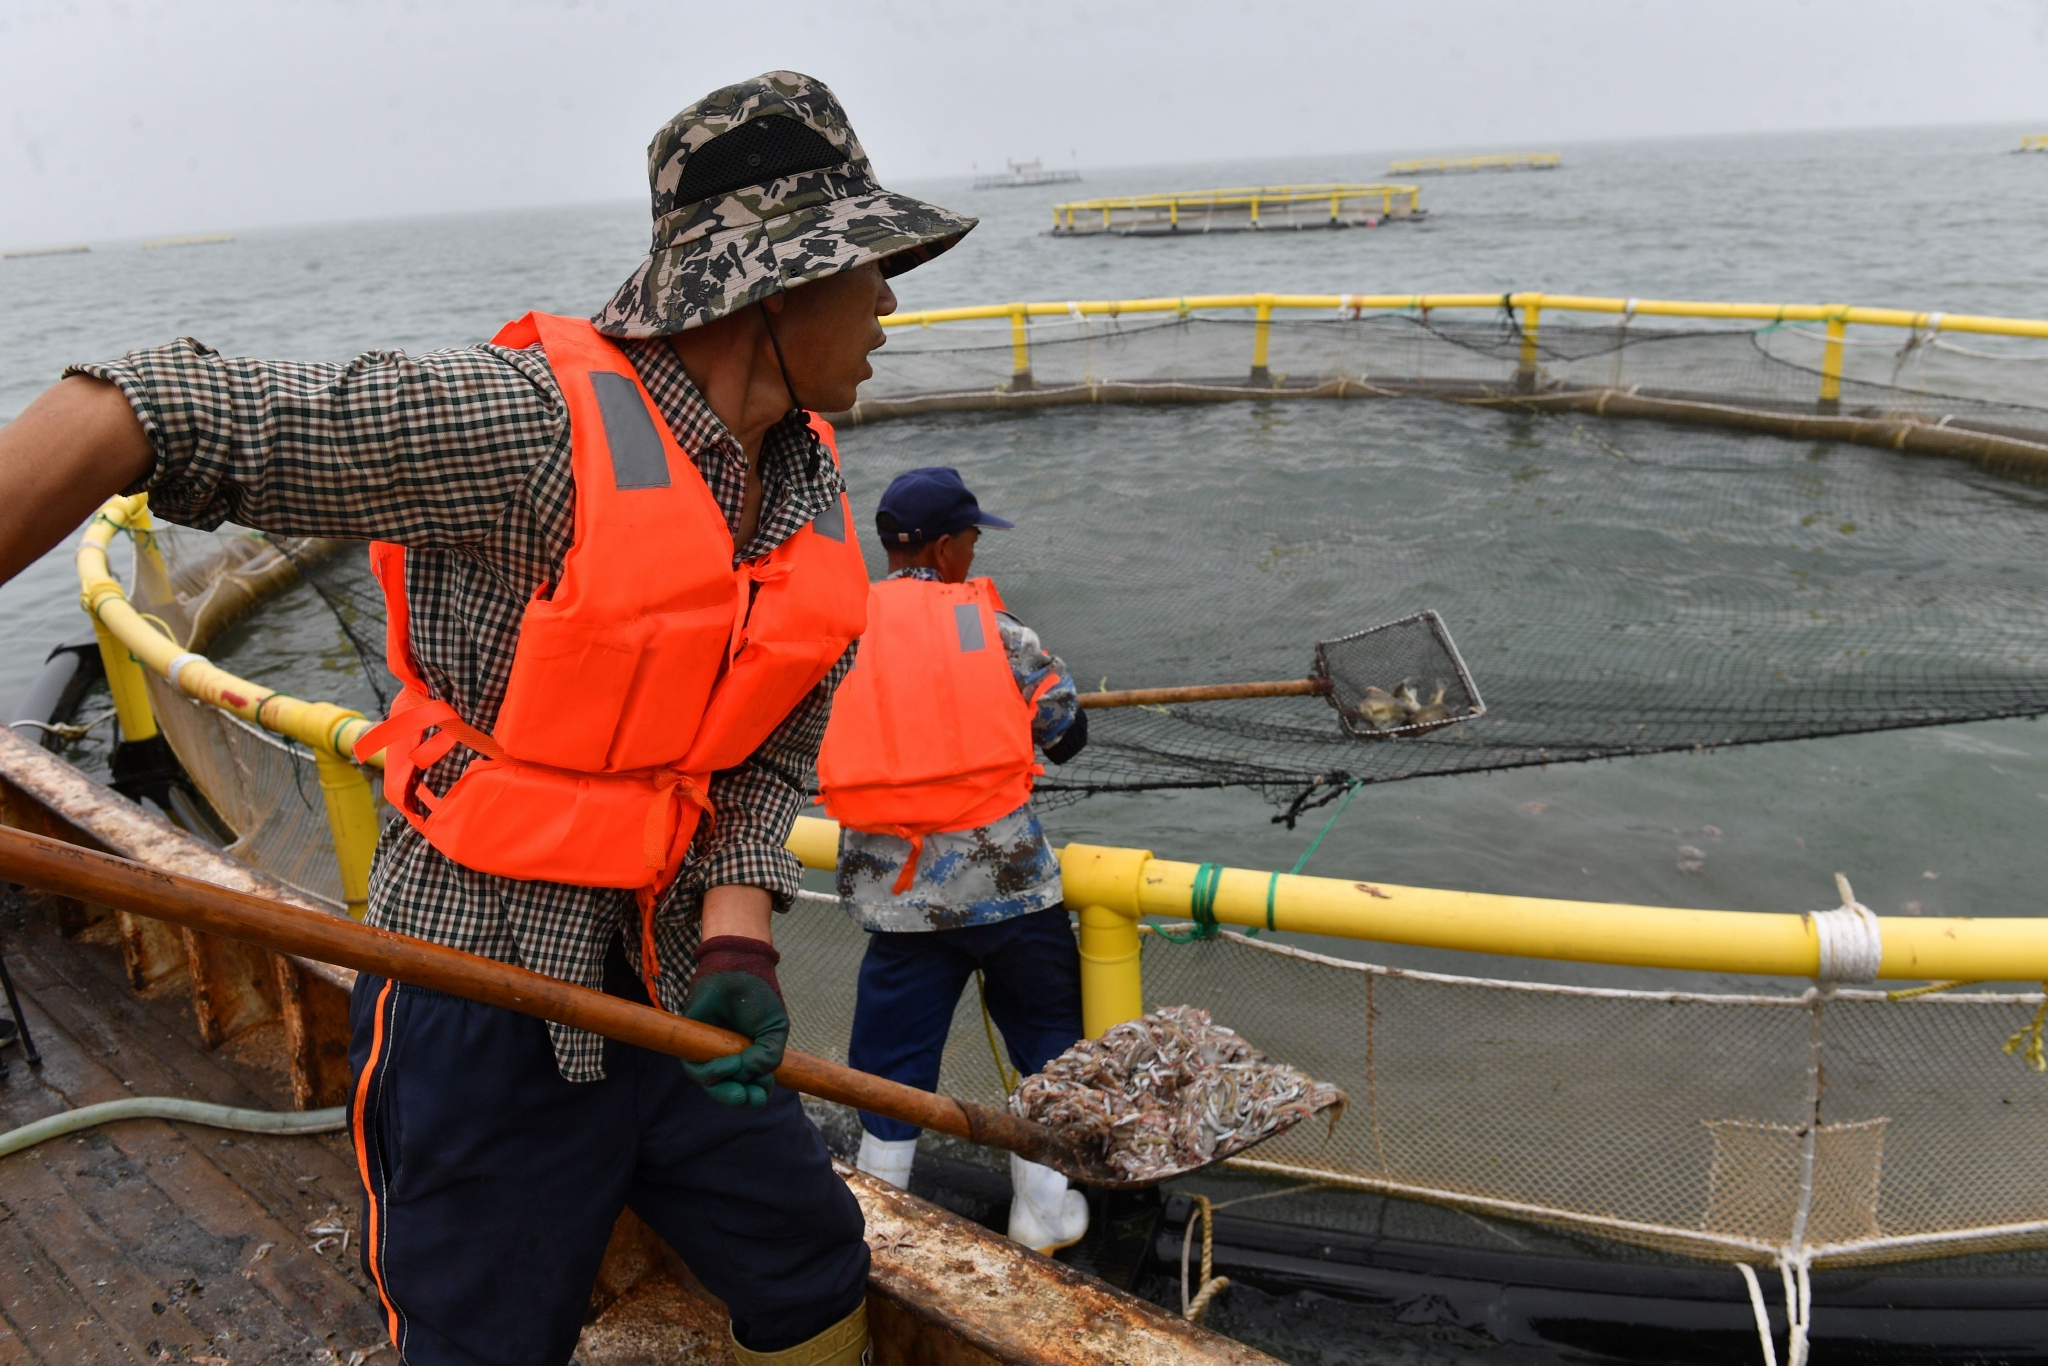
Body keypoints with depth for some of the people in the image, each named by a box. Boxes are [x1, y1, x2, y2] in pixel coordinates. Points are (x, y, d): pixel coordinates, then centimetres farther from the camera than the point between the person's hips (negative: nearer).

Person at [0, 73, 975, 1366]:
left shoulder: (811, 484, 1)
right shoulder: (535, 427, -22)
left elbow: (775, 749, 5)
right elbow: (165, 413, -25)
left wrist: (736, 937, -10)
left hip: (668, 993, 7)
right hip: (488, 1012, -6)